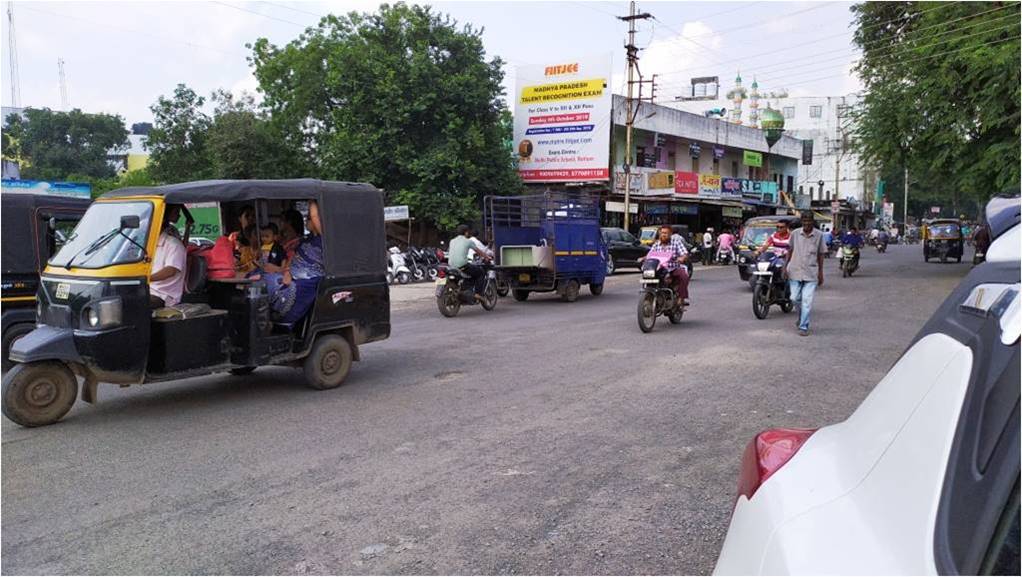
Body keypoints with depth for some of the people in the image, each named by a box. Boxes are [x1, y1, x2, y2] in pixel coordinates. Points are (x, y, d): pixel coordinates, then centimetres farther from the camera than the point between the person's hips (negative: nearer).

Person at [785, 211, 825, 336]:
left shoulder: (819, 235, -1)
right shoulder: (795, 234, 2)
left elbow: (820, 255, 4)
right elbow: (790, 251, 10)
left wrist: (820, 273, 3)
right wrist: (785, 266, 2)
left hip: (811, 273, -2)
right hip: (795, 271, 2)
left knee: (807, 301, -6)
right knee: (795, 298, 6)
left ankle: (804, 327, 0)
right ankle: (801, 316, 35)